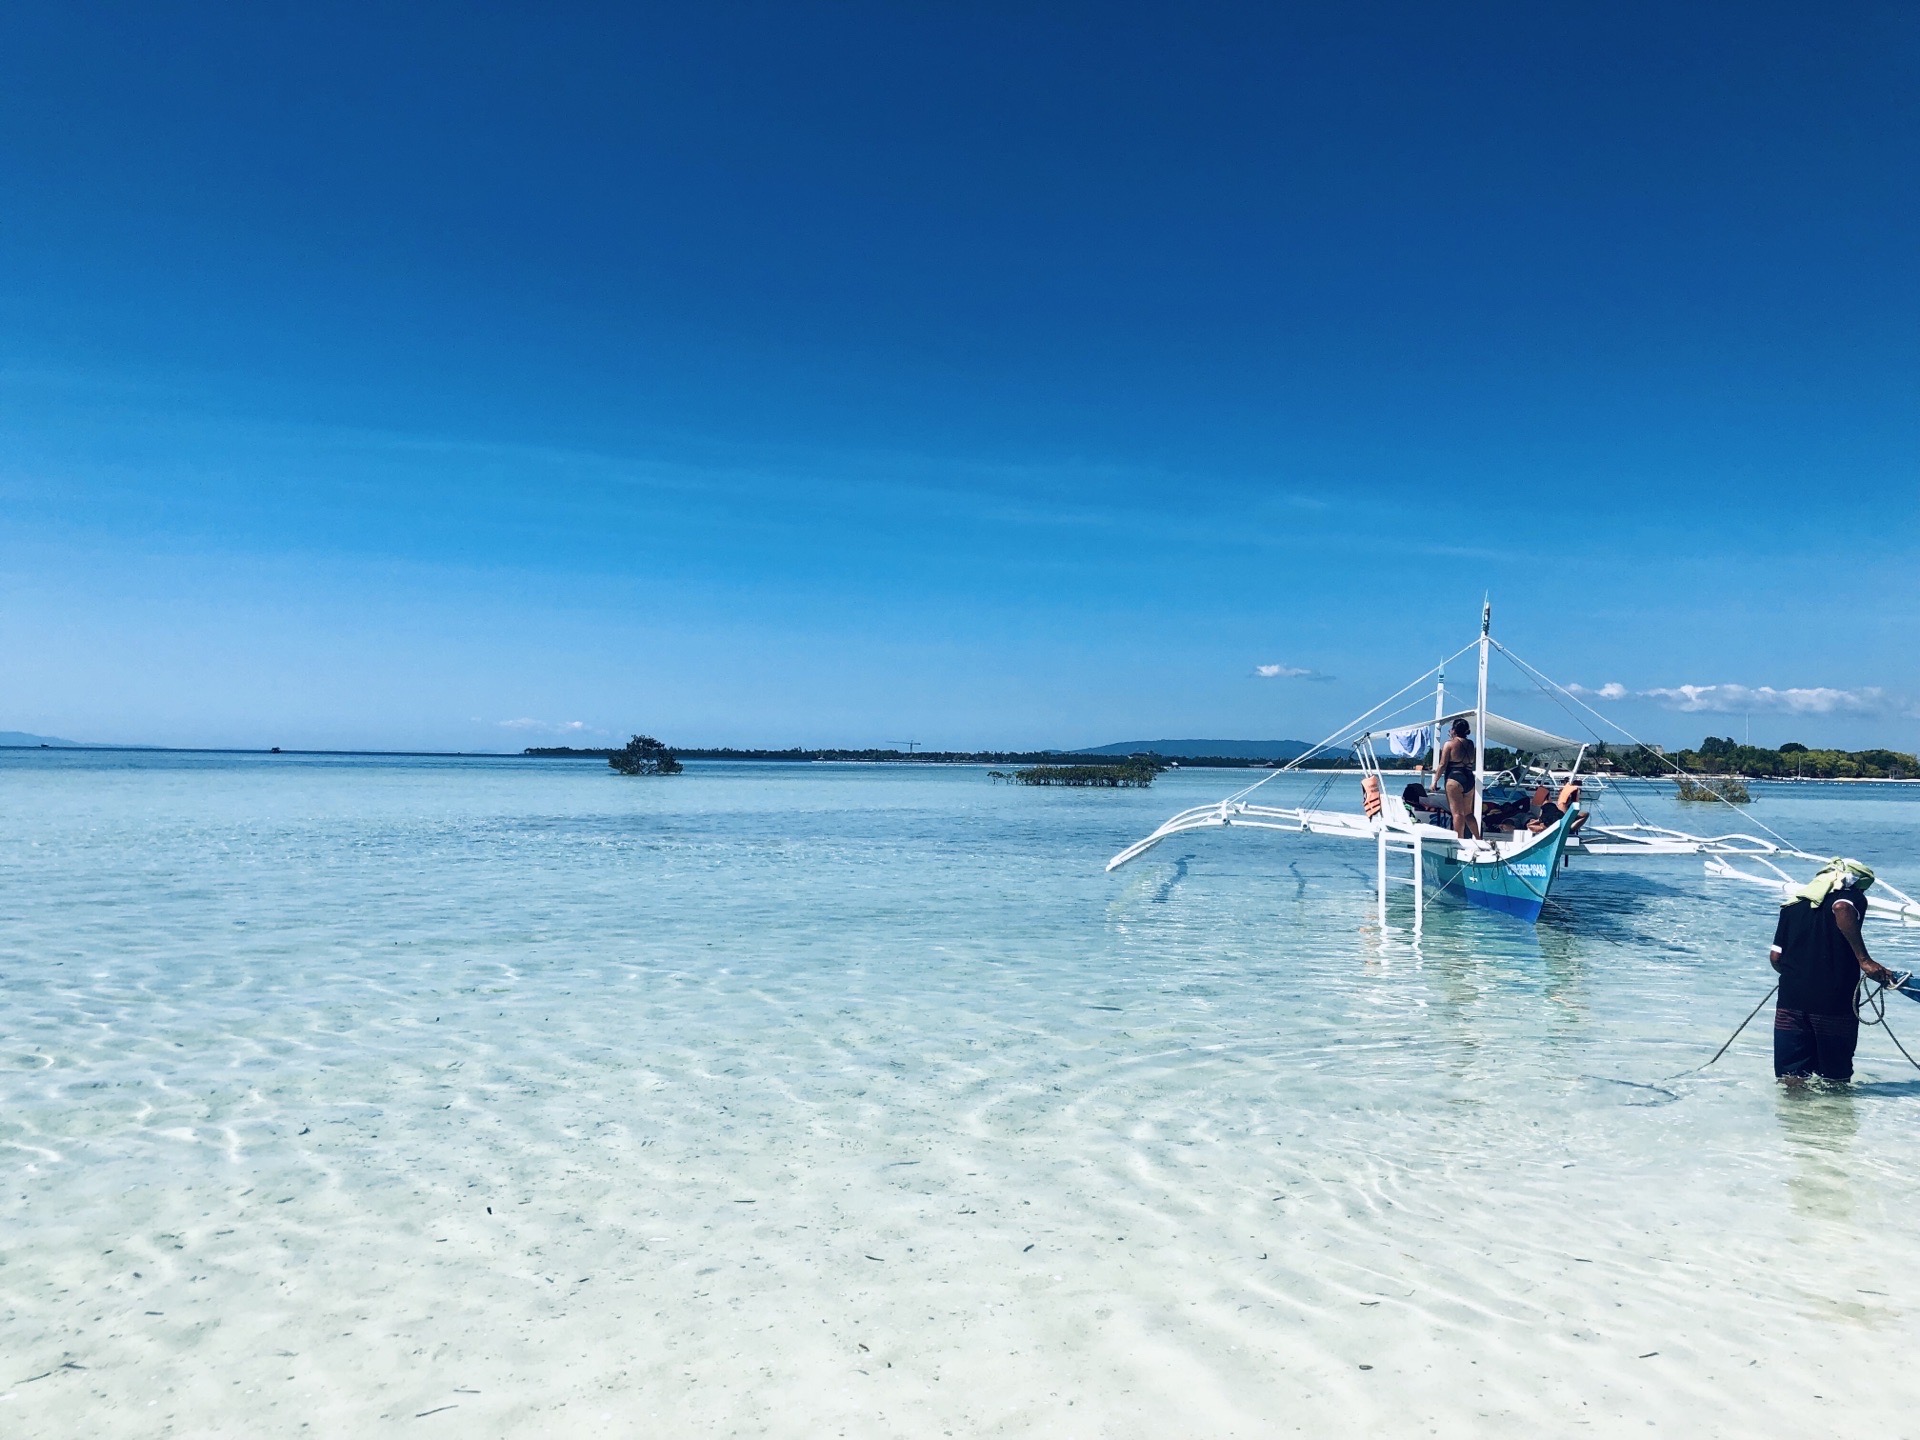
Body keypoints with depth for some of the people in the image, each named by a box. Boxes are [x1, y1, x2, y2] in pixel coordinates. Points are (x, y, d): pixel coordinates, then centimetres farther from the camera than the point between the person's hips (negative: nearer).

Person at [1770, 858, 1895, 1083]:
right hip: (1835, 1002, -3)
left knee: (1791, 1079, 4)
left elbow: (1775, 957, 10)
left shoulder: (1793, 902, 15)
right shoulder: (1852, 896, 2)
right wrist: (1864, 960, -25)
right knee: (1836, 1079, 9)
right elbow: (1843, 909, -26)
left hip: (1790, 999, 4)